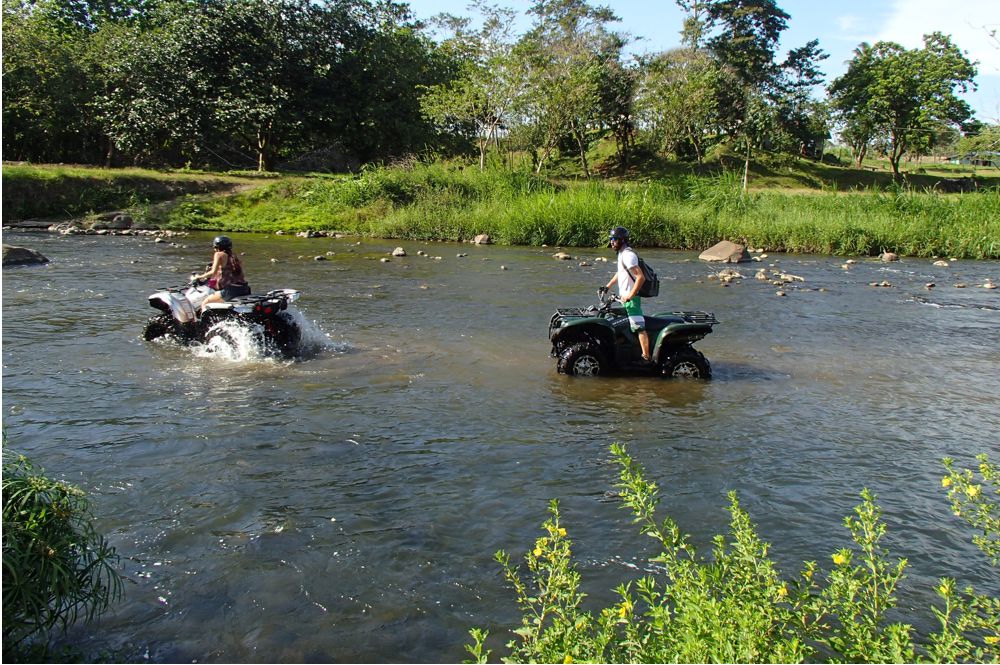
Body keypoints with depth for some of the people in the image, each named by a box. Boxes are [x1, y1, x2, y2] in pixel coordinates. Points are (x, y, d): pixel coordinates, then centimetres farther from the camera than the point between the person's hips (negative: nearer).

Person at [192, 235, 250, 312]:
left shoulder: (219, 254, 1)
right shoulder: (234, 256, 22)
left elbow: (213, 272, -9)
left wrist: (199, 277, 2)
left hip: (231, 290, -8)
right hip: (244, 290, 8)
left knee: (204, 303, 4)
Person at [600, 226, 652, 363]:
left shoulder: (628, 255, -18)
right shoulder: (622, 253, 14)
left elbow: (641, 277, -25)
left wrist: (630, 296, -25)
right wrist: (607, 286, 29)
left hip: (631, 298, -11)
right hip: (625, 296, 11)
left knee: (639, 327, -11)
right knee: (630, 327, 16)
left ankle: (646, 358, -13)